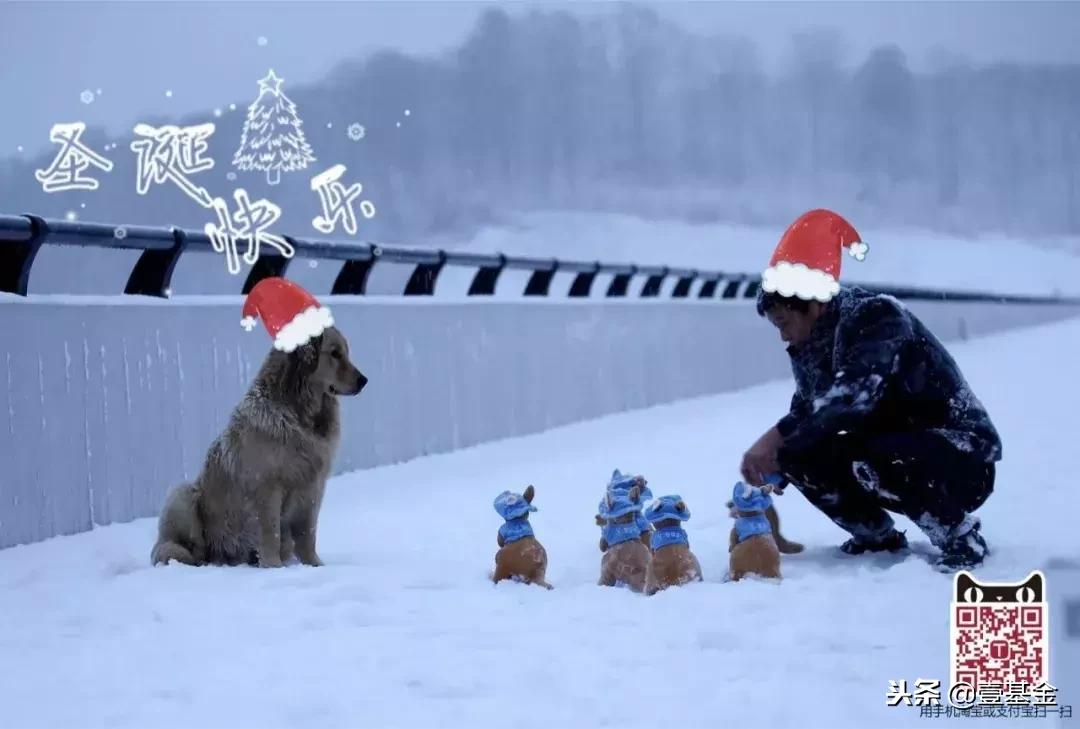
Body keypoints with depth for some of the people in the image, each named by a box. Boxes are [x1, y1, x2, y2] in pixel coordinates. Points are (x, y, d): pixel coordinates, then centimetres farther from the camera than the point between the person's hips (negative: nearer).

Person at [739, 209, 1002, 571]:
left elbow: (856, 395, -37)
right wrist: (766, 483, -8)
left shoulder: (877, 316, -22)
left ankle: (959, 532, -13)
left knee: (860, 455, -35)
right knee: (799, 453, -9)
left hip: (964, 462, -8)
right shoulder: (809, 349, 3)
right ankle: (877, 534, 11)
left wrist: (776, 437, -41)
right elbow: (803, 417, 8)